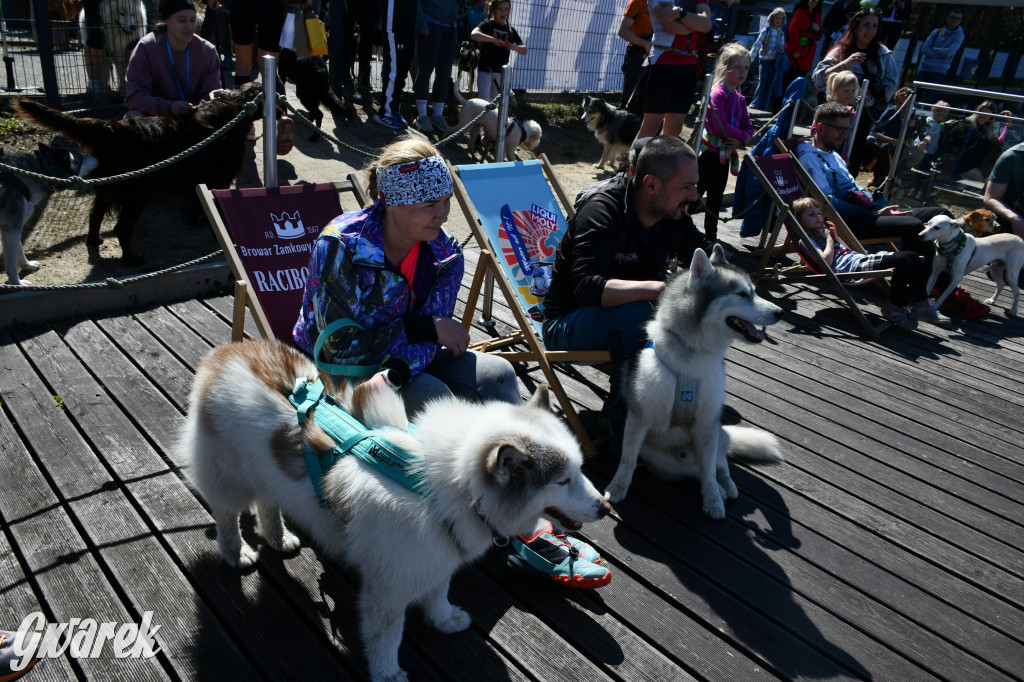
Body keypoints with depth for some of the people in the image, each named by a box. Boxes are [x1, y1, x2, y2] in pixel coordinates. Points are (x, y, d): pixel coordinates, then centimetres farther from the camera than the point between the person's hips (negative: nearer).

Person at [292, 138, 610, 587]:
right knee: (430, 396, -31)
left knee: (494, 373, -19)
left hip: (403, 365, 5)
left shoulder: (444, 255, -8)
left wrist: (393, 375, -36)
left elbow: (428, 342, -15)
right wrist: (428, 327, -25)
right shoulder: (341, 245, -22)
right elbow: (343, 347, -26)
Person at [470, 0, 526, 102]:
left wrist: (514, 47, -9)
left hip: (501, 72, 5)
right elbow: (473, 34, -24)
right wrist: (495, 40, -29)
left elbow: (524, 50, 13)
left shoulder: (510, 30, 11)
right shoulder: (487, 25, -3)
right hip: (485, 70, -5)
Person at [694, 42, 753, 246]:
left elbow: (748, 126, 9)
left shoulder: (740, 99, 13)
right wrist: (744, 137, -14)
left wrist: (740, 140, -13)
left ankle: (711, 236, 25)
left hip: (725, 154, 8)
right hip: (709, 151, -8)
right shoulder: (718, 94, -13)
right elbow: (720, 126, -22)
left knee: (716, 198, 15)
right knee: (696, 193, -5)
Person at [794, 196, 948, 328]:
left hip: (863, 258, 10)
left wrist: (835, 235, 20)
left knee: (912, 257, -4)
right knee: (903, 261, -24)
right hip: (852, 267, -10)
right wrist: (829, 238, -4)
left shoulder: (822, 234, 29)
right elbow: (827, 260, -18)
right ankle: (896, 308, -12)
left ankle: (920, 304, -2)